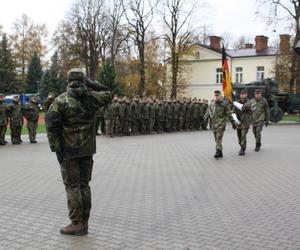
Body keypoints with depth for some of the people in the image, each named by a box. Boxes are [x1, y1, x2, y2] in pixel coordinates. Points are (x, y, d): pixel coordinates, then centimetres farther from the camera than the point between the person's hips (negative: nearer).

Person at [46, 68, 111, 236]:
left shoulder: (61, 100, -9)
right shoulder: (92, 97, 0)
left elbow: (52, 126, -15)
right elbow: (108, 96, 21)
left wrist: (57, 149, -9)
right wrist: (91, 84, 12)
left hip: (69, 150, -4)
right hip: (87, 149, 4)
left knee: (72, 186, 3)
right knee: (84, 184, 12)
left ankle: (77, 224, 5)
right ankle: (84, 222, 17)